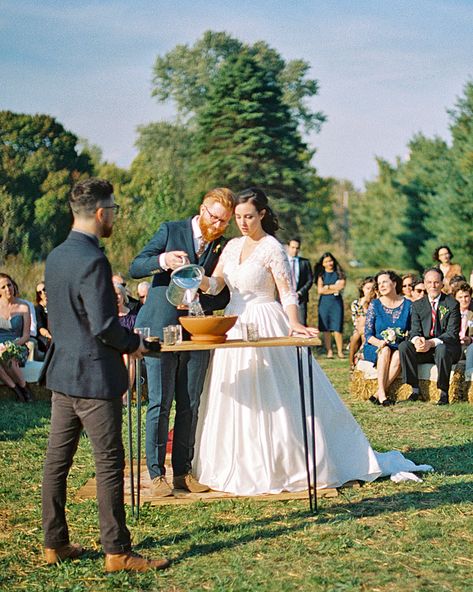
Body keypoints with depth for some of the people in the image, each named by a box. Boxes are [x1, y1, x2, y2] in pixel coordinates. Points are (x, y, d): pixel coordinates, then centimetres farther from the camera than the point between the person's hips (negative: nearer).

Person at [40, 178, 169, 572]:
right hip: (94, 376, -9)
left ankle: (54, 543, 21)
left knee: (57, 460, 12)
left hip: (62, 371, 9)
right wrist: (135, 343, -5)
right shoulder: (92, 261, -19)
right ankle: (117, 552, 4)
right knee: (109, 464, -2)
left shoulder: (56, 256, 9)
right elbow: (104, 326, -23)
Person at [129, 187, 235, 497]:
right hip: (161, 329, -3)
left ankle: (183, 471, 15)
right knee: (160, 404, -4)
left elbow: (224, 296, 8)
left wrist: (198, 300, -11)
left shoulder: (224, 247, 8)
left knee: (190, 406, 7)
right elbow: (135, 268, -4)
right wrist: (163, 260, -22)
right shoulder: (170, 231, 1)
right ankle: (157, 474, 2)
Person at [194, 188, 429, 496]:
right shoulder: (233, 246, 10)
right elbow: (216, 283, 5)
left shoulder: (273, 248, -9)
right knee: (238, 402, 9)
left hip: (265, 327, -7)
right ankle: (244, 467, 19)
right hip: (235, 326, 7)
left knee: (272, 399, -4)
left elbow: (287, 292, -13)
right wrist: (199, 281, -18)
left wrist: (295, 324, -29)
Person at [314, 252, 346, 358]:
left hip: (336, 302, -1)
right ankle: (329, 351, 4)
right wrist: (334, 289, -5)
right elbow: (320, 290, -2)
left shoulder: (339, 273, 8)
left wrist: (327, 287, -3)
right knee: (326, 329, -1)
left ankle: (340, 351, -2)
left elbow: (341, 286, -6)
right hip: (324, 302, 1)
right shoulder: (321, 275, 8)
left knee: (337, 328, -8)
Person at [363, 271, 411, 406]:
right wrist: (379, 342, -23)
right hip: (375, 348, 0)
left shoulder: (407, 305, 4)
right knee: (386, 351, -34)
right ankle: (382, 394, -37)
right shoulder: (374, 305, 2)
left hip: (398, 347, 0)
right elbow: (368, 334, -2)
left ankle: (378, 394, -34)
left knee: (399, 355, -33)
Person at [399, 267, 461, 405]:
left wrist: (432, 342, -29)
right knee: (404, 346, -23)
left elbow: (452, 333, -13)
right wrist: (417, 340, -27)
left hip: (447, 347, -4)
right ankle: (415, 389, -15)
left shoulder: (452, 304, -4)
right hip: (424, 349, 4)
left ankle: (444, 392, -23)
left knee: (442, 350, -39)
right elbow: (415, 330, 0)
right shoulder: (417, 305, 8)